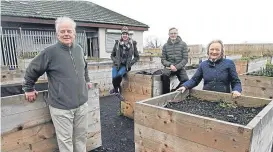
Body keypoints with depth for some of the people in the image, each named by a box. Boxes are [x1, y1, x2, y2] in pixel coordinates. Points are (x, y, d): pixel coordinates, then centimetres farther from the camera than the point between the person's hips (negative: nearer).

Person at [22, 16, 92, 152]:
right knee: (65, 140, 8)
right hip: (61, 107, -5)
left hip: (82, 104, 5)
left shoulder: (79, 49, 6)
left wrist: (87, 80, 27)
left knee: (81, 137, 20)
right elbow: (32, 70, 0)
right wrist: (28, 88, 6)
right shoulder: (50, 52, -12)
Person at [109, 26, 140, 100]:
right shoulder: (117, 43, 3)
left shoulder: (132, 44, 1)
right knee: (114, 78, -23)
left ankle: (115, 90, -7)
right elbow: (112, 55, 13)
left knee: (119, 75, -31)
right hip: (117, 65, 1)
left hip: (125, 66, -1)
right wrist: (115, 61, -6)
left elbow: (137, 57, 9)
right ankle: (118, 92, 1)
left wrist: (130, 63, -5)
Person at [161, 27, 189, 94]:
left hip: (179, 67, 0)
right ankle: (165, 94, -18)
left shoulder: (183, 44, 4)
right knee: (165, 75, -33)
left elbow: (185, 59, -1)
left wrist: (177, 67, -14)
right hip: (169, 67, 0)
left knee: (185, 80, -26)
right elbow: (163, 59, 6)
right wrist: (170, 65, -13)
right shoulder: (165, 46, 9)